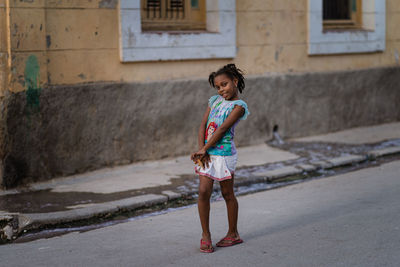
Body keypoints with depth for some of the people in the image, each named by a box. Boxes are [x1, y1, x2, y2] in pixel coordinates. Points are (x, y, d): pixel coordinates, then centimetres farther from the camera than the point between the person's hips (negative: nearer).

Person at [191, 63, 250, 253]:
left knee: (227, 194, 7)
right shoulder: (214, 101, 11)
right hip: (207, 153, 5)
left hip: (224, 154, -4)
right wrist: (201, 150, -9)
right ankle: (205, 235, 8)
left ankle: (233, 234, 21)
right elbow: (203, 125, 4)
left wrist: (203, 149, -16)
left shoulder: (239, 106, -8)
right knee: (203, 192, -3)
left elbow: (222, 129, -14)